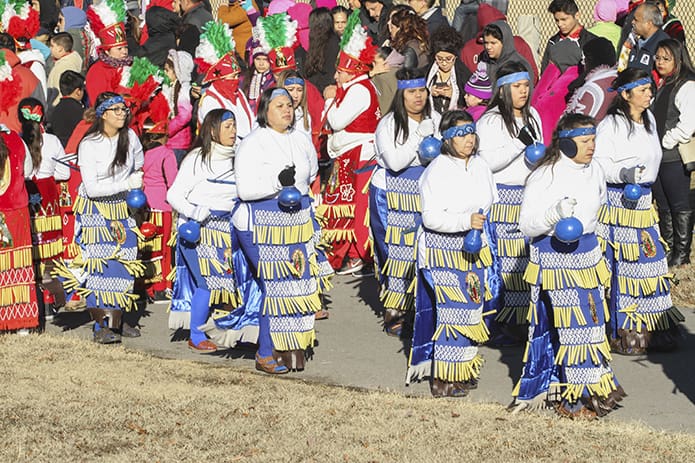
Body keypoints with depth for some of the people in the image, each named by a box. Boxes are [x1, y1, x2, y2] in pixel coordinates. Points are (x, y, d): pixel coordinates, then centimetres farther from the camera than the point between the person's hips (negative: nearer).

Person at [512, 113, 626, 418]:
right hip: (555, 258, -7)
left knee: (592, 322, 11)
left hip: (587, 254, 7)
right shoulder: (544, 176, -16)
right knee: (572, 326, -4)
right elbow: (526, 224, -16)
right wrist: (556, 214, -30)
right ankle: (573, 399, 6)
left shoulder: (594, 170, 4)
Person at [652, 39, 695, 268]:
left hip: (675, 157, -8)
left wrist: (666, 142, -14)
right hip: (657, 155, 8)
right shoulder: (659, 84, 14)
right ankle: (668, 247, 24)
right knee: (663, 205, 14)